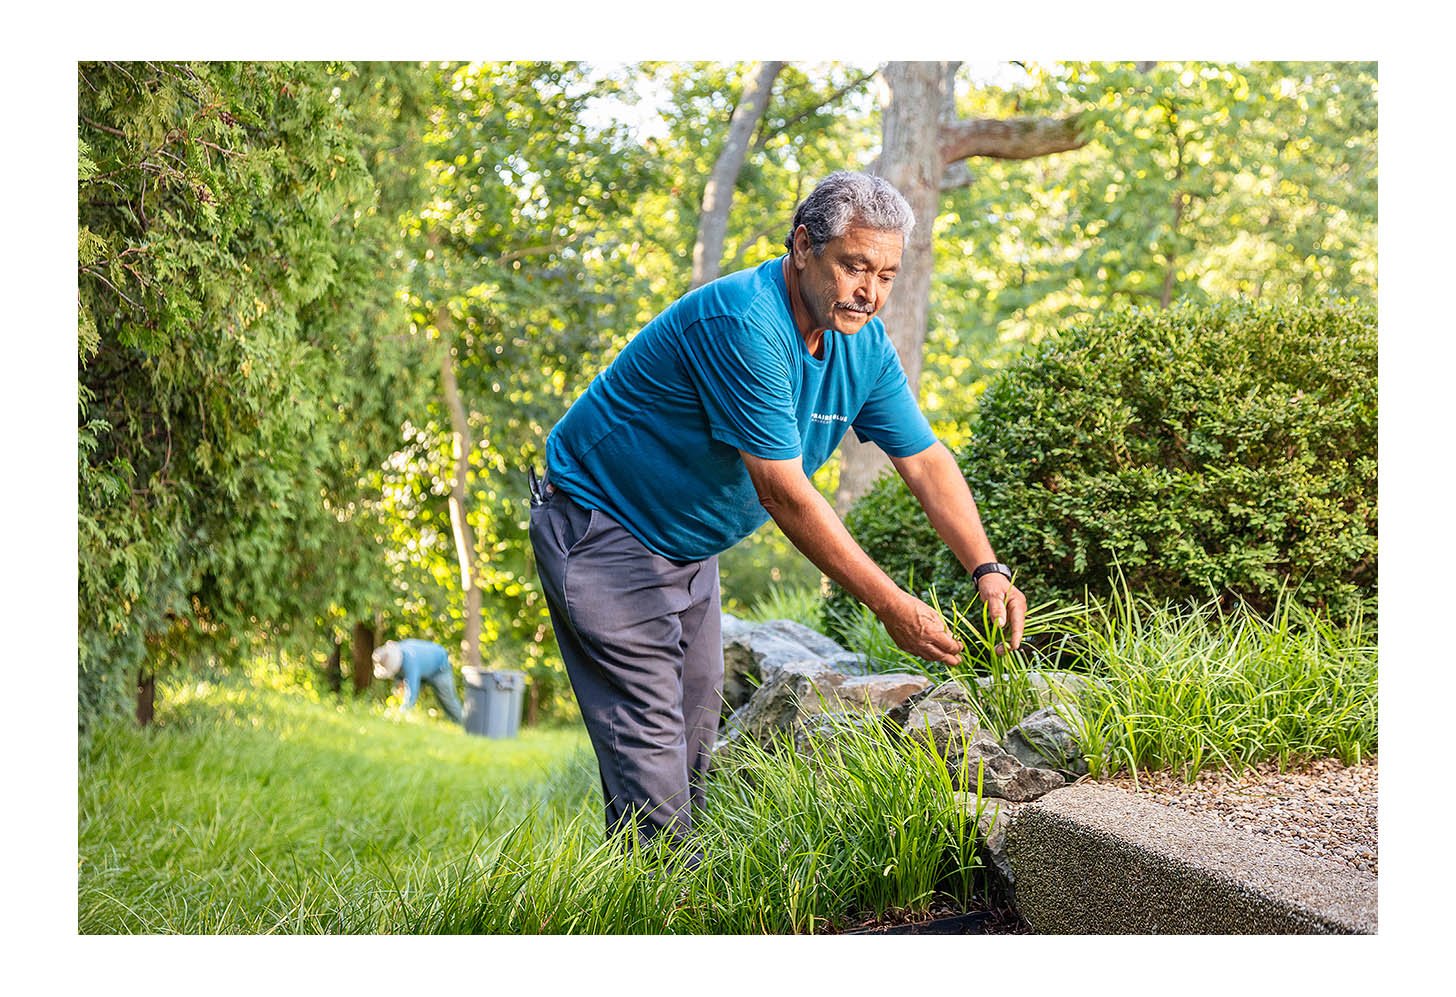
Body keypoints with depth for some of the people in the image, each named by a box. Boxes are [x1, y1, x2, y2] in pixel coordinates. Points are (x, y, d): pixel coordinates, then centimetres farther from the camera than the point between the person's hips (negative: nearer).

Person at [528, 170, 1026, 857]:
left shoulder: (863, 344, -4)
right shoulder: (743, 323, -31)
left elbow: (926, 462, -1)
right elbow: (782, 492, -33)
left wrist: (987, 569, -16)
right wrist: (890, 604, -31)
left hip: (688, 543, 9)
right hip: (601, 527, -9)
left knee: (695, 731, 12)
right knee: (650, 746, -13)